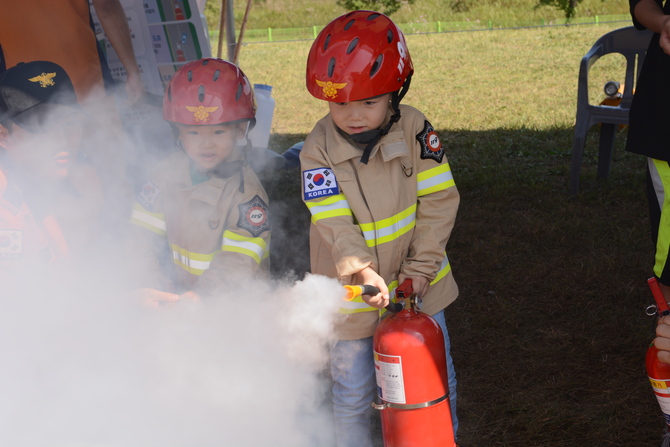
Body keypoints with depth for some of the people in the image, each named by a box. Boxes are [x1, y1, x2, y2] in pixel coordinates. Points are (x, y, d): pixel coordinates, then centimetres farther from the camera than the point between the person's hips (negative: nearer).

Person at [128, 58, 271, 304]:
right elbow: (144, 233, 2)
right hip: (176, 292, 3)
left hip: (232, 303, -3)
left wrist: (199, 295, -30)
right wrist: (152, 284, -13)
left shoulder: (245, 190, -12)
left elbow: (237, 264, -17)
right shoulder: (168, 172, 3)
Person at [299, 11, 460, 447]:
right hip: (351, 294, -1)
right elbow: (334, 223, -24)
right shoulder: (318, 149, -16)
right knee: (353, 394, 12)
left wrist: (420, 268, -15)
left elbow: (439, 202, -11)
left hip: (413, 284, 2)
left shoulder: (415, 129, -13)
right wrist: (360, 271, -39)